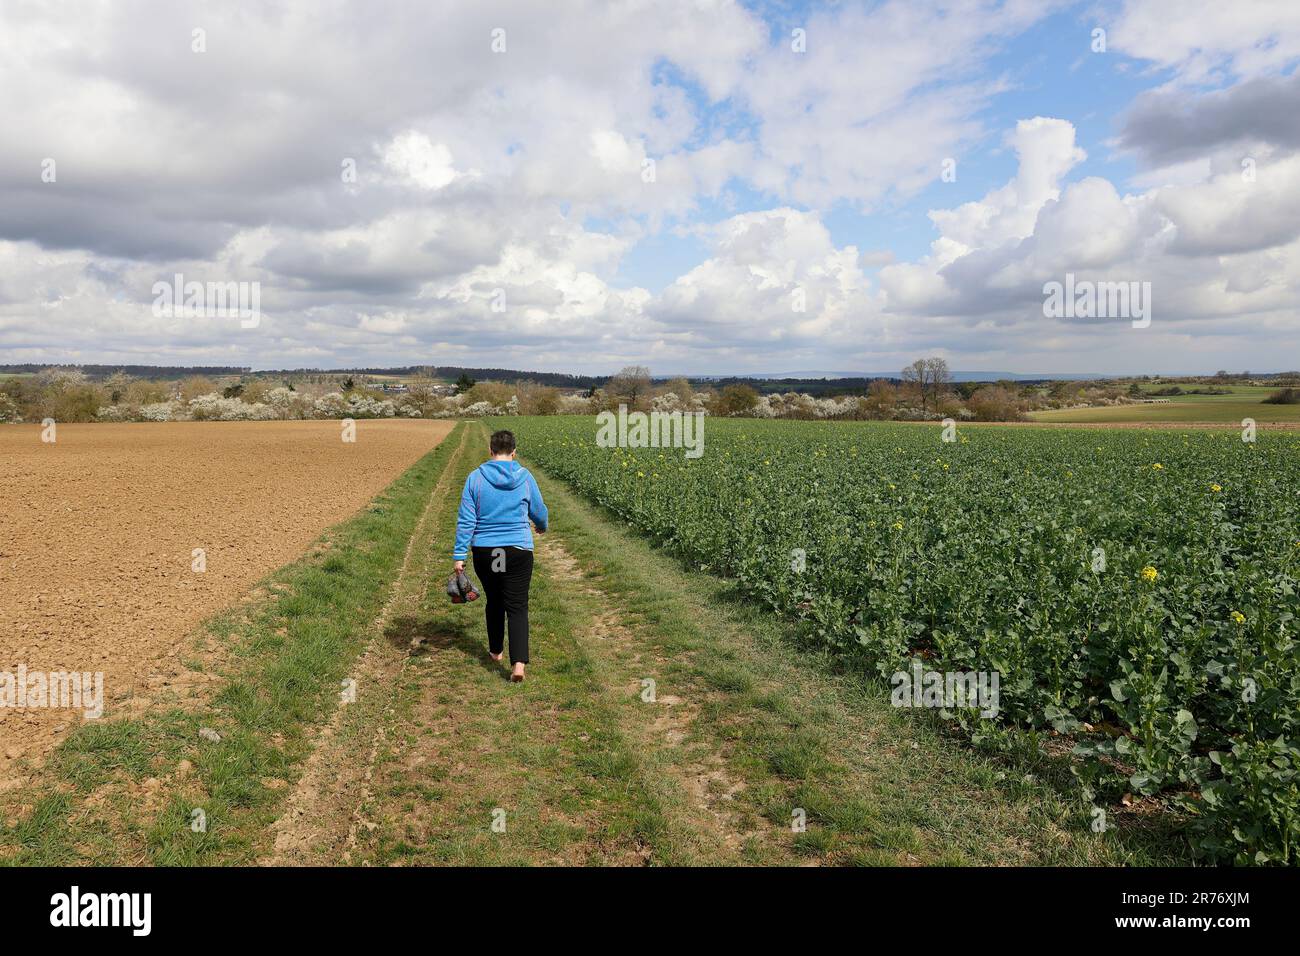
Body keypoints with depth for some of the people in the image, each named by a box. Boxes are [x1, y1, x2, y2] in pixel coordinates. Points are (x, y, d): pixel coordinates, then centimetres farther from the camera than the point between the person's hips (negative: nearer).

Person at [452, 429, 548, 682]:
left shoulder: (476, 477, -5)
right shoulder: (525, 477, -3)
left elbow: (466, 519, -7)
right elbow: (539, 511, 10)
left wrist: (459, 555, -4)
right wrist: (542, 527, 32)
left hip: (484, 552, 1)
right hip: (518, 551, -1)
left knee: (494, 601, 21)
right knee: (517, 607, 0)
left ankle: (496, 650, 37)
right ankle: (518, 663, -13)